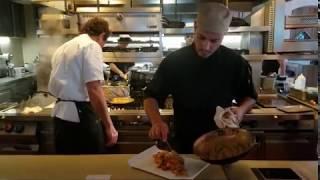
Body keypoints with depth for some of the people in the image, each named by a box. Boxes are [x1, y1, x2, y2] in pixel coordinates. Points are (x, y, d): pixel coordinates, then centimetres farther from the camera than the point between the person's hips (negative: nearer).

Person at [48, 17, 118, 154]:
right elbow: (94, 90, -21)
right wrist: (109, 126, -17)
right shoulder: (91, 46, -10)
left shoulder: (63, 48, 16)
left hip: (61, 114, 9)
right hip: (81, 115, -8)